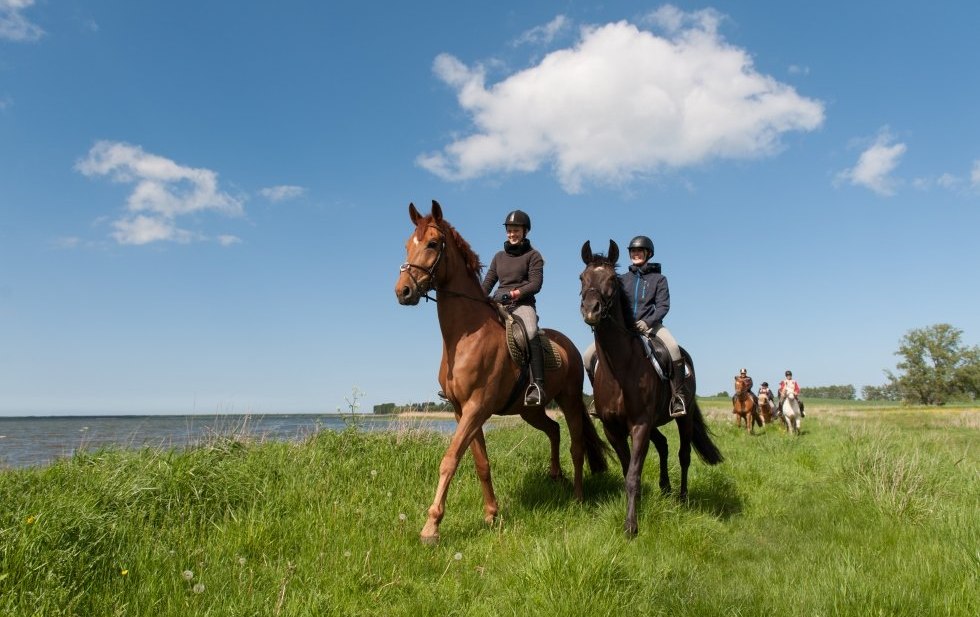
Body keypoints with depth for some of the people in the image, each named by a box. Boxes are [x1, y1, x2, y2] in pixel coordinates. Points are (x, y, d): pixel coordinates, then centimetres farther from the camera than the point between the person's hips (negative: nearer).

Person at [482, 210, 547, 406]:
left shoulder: (533, 255, 6)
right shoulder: (499, 256, 21)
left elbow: (535, 284, -6)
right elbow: (487, 283, 16)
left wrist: (512, 294, -21)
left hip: (523, 304, -6)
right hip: (498, 305, 6)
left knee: (531, 334, -35)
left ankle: (537, 386, -41)